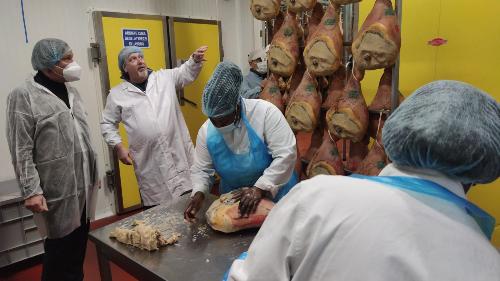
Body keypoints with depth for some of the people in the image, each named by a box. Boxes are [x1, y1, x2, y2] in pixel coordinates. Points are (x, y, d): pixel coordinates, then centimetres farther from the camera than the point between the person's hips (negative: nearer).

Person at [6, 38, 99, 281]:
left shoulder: (70, 90, 12)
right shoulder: (23, 96, -9)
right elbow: (21, 151, -13)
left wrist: (93, 174, 17)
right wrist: (31, 191, -17)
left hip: (83, 185, 6)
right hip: (58, 191, -6)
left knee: (79, 246, 17)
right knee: (60, 249, 7)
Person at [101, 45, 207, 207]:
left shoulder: (164, 77, 10)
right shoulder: (117, 94, 8)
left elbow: (186, 72, 3)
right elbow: (107, 124, 12)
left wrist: (195, 59, -18)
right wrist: (118, 147, 1)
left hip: (179, 153, 1)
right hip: (150, 163, -1)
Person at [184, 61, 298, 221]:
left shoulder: (265, 112, -23)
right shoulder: (206, 131, -11)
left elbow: (286, 154, -26)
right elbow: (201, 169, -1)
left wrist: (260, 188, -32)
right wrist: (199, 193, -20)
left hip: (274, 195, -2)